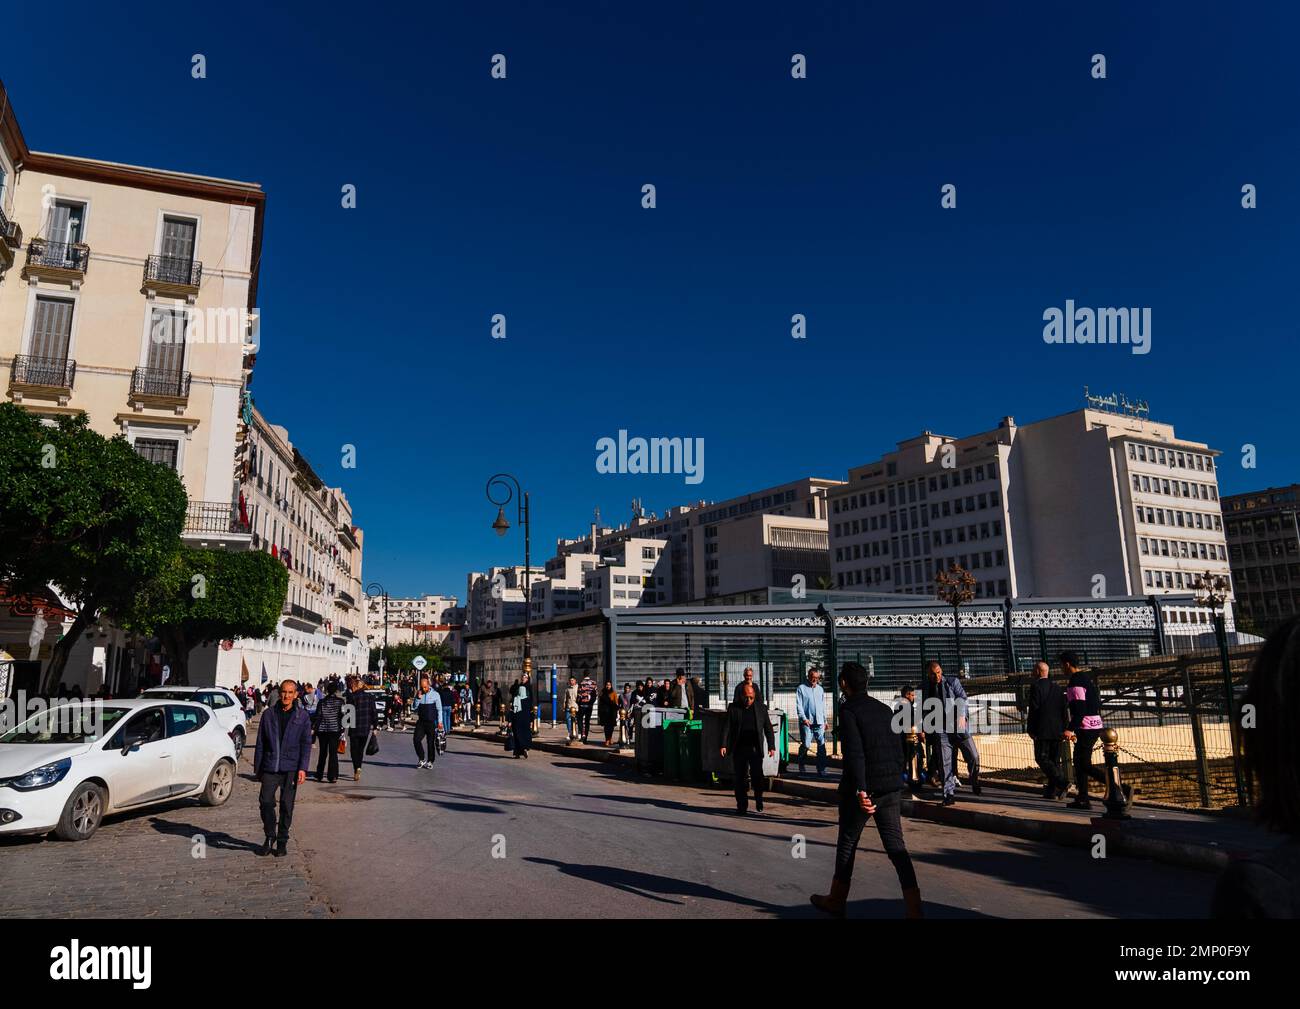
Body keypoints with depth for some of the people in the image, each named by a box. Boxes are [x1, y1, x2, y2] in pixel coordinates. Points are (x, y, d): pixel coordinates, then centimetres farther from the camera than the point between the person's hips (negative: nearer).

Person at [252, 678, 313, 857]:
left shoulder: (302, 716, 2)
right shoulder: (269, 715, 7)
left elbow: (306, 744, 1)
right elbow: (260, 743, 11)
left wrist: (303, 768, -7)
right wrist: (257, 767, 9)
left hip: (291, 768, -1)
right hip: (270, 766, 1)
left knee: (286, 805, 2)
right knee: (266, 801, -5)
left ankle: (282, 841, 16)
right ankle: (269, 836, 16)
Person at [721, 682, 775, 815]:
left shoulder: (761, 708, 5)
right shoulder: (733, 708, 3)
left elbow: (768, 728, 7)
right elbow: (727, 727, 1)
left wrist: (771, 746, 1)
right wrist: (724, 745, -8)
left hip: (755, 749, 0)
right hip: (739, 749, 0)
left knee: (757, 776, -5)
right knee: (740, 778, 4)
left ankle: (759, 801, 19)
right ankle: (742, 806, 15)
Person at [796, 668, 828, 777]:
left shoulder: (820, 689, 18)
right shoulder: (801, 688, 2)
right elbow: (798, 705, -3)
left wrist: (825, 720, 18)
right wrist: (804, 718, -13)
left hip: (819, 722, 4)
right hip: (806, 722, -4)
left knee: (822, 745, -3)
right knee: (805, 745, -5)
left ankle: (821, 769, 1)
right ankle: (801, 767, 14)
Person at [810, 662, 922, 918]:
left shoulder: (848, 709, -9)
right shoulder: (884, 709, 11)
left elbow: (854, 751, -20)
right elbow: (897, 750, 14)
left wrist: (860, 790, -24)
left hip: (862, 788, -5)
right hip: (892, 788, 5)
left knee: (847, 842, 12)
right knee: (896, 845, 5)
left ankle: (836, 900, 26)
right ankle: (914, 908, -5)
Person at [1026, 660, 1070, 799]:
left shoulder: (1035, 686, -8)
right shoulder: (1057, 687, 12)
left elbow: (1033, 709, -13)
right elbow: (1065, 708, 11)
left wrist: (1030, 729, -7)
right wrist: (1065, 728, 15)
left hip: (1042, 730, -7)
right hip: (1057, 730, 7)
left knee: (1041, 758, -4)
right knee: (1054, 760, 11)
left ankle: (1062, 782, -19)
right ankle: (1052, 791, 11)